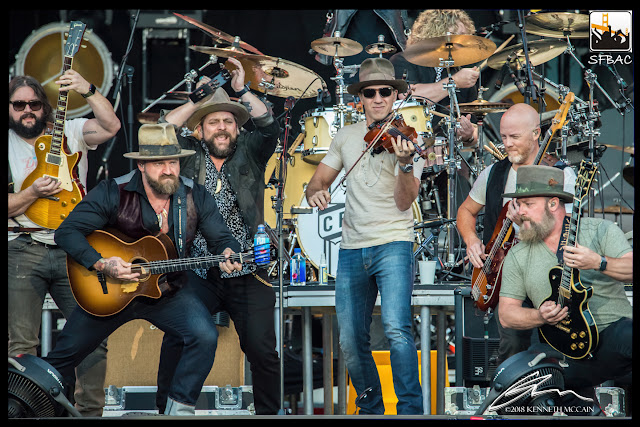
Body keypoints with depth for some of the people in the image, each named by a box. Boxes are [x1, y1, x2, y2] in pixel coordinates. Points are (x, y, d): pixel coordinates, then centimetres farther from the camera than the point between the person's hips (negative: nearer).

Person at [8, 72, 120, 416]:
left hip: (73, 249, 1)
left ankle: (90, 411, 8)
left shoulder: (70, 132, 8)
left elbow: (111, 126, -9)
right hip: (23, 252, -1)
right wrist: (33, 193, -15)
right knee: (21, 344, -5)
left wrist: (87, 91, -19)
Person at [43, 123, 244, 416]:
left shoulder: (195, 197, -7)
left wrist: (227, 254, -24)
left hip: (167, 292, 1)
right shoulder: (113, 192, -16)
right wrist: (101, 265, -29)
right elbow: (67, 232, -17)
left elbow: (221, 238, 1)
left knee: (205, 335, -25)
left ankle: (180, 407, -10)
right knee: (65, 353, 6)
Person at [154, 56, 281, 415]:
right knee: (176, 341, -11)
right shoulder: (188, 155, 10)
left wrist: (242, 90, -9)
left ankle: (269, 412, 8)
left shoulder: (249, 154, 10)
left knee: (262, 349, -7)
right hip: (199, 274, 0)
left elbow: (270, 127, -6)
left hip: (248, 274, 0)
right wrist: (198, 98, -4)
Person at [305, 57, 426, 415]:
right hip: (352, 249, 5)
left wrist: (405, 164, -30)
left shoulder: (409, 139, -2)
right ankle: (371, 407, 24)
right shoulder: (346, 137, 12)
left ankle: (411, 408, -14)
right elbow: (318, 181, 16)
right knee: (351, 340, 6)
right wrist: (316, 192, -8)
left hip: (394, 244, -5)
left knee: (396, 328, -21)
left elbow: (404, 201, -11)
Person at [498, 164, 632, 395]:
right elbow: (506, 314, 11)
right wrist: (541, 316, -10)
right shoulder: (517, 256, 12)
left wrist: (598, 263, -25)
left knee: (627, 337, -38)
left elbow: (630, 269, -6)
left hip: (613, 328, -2)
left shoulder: (600, 230, 5)